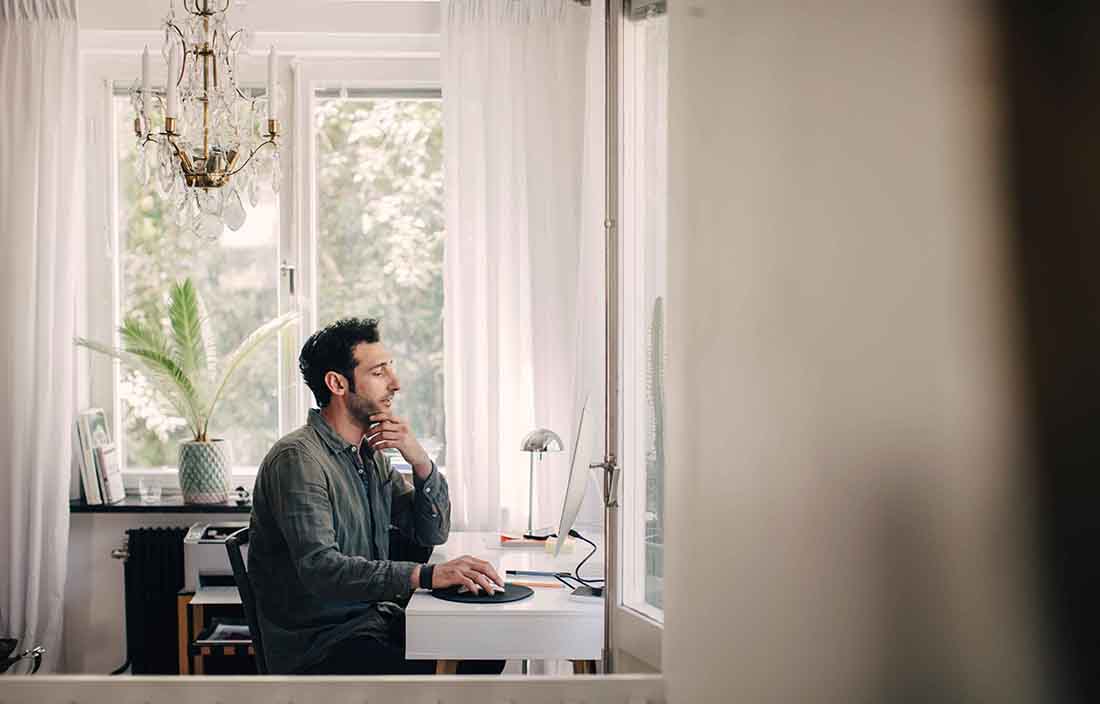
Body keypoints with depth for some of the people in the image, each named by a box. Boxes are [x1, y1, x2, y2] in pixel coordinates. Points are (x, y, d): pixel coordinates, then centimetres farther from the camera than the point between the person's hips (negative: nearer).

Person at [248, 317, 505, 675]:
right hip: (317, 642, -8)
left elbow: (432, 533, 11)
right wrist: (426, 575, -37)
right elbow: (319, 567, -29)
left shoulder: (371, 452, 12)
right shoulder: (297, 458, -17)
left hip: (374, 617, 8)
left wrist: (421, 462, -7)